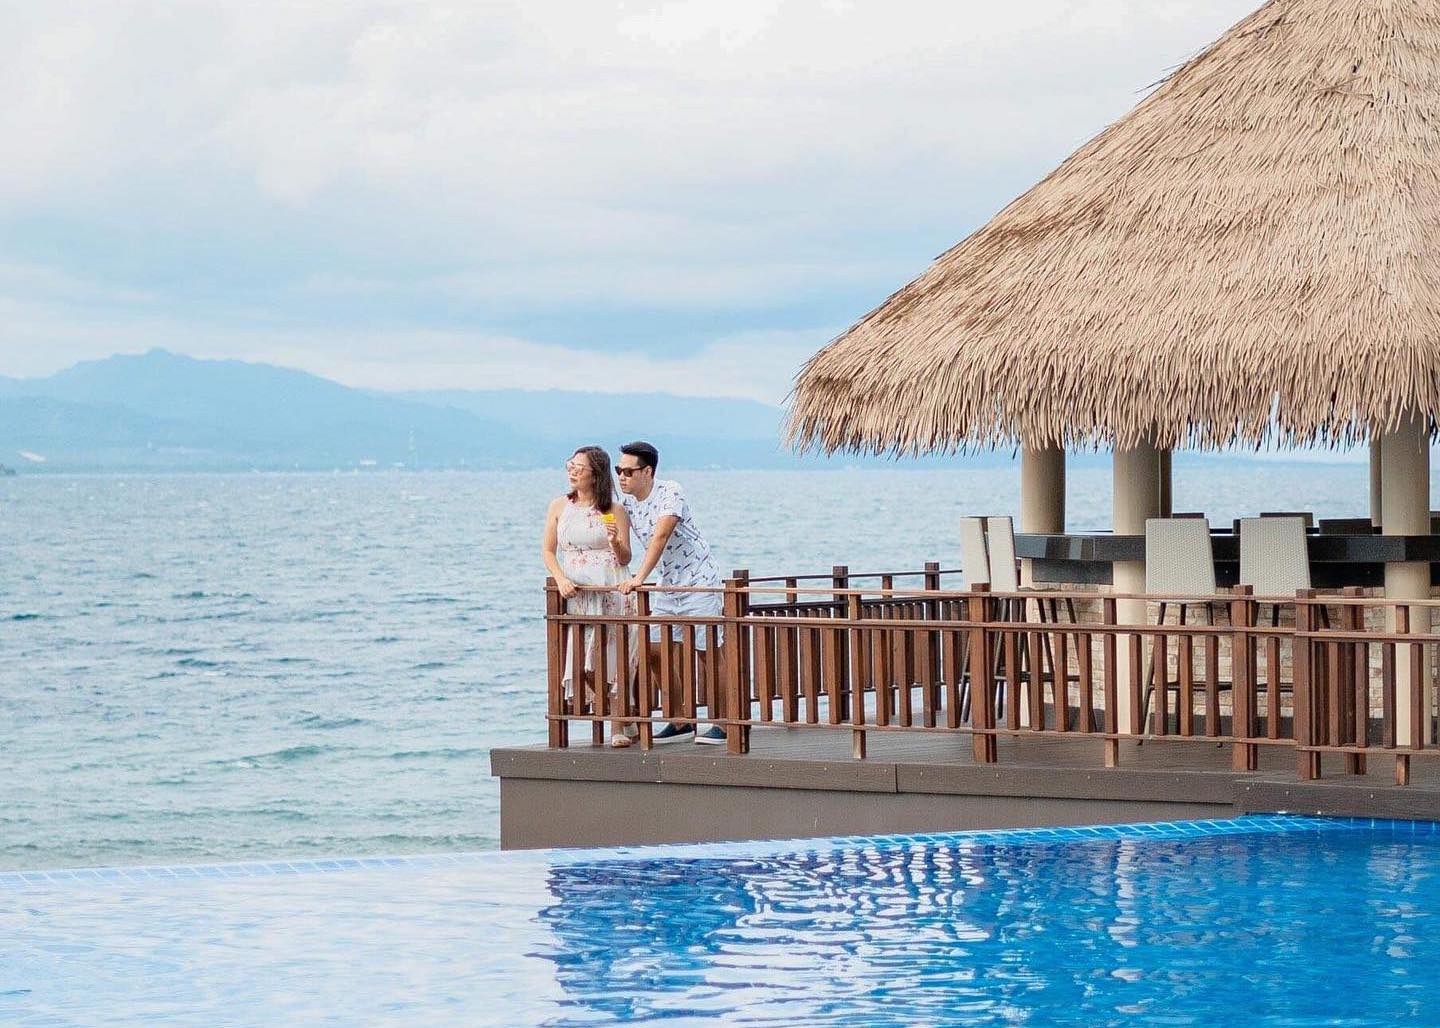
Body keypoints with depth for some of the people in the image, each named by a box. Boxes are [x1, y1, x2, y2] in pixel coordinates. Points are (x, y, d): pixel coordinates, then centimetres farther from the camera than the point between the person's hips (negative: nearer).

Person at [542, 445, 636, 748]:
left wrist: (615, 542, -19)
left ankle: (619, 726, 1)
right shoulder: (559, 506, 9)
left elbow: (625, 559, 2)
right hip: (576, 593, 3)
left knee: (615, 659, -8)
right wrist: (561, 580, -6)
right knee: (584, 665, -4)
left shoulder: (614, 511, 1)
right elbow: (548, 550, 11)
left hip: (611, 590, -3)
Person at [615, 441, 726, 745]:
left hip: (699, 580, -8)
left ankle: (720, 725, 0)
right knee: (655, 651, 3)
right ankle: (680, 723, 12)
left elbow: (661, 536, -30)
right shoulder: (626, 502, 3)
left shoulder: (669, 493, -20)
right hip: (667, 584, 8)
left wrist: (639, 577, -38)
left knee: (707, 651, -6)